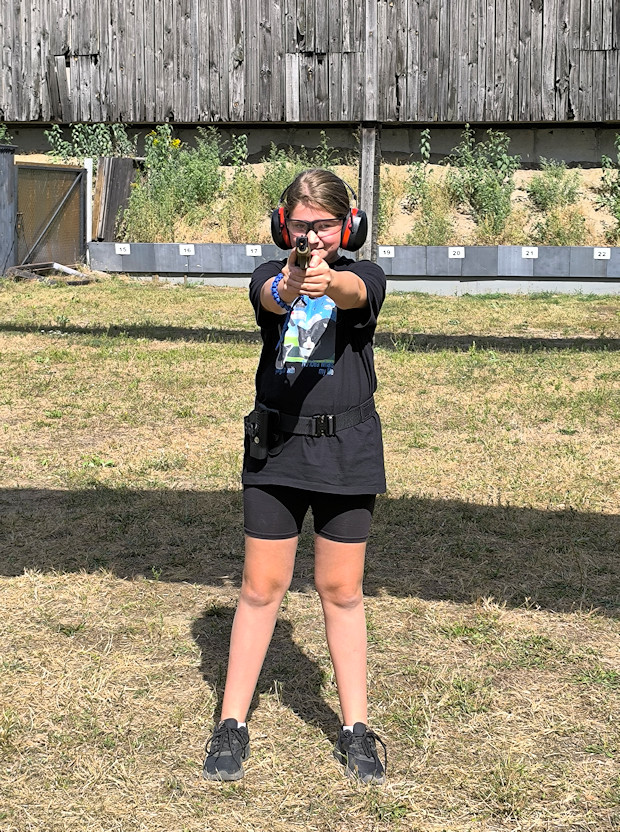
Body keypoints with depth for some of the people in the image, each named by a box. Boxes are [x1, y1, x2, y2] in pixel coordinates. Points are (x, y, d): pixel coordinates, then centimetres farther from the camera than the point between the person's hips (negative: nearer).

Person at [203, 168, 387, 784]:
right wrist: (288, 283, -50)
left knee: (341, 590, 7)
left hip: (346, 449, 0)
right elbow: (268, 294, -25)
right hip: (276, 448, 1)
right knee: (261, 586, 4)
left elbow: (355, 291, -27)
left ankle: (355, 729, 18)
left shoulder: (364, 277, -1)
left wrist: (327, 282, -51)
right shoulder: (271, 277, 0)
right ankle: (232, 725, 15)